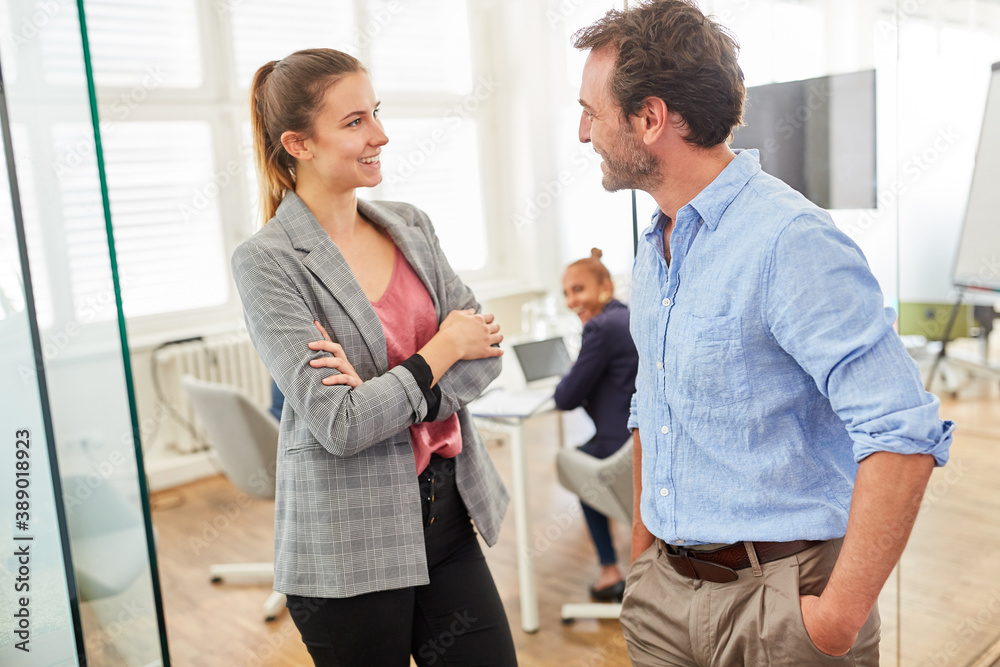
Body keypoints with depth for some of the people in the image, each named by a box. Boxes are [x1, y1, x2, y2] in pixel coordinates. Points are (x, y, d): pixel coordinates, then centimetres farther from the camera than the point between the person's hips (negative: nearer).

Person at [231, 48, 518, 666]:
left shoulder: (411, 225, 5)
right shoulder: (267, 262, -12)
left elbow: (485, 351, -1)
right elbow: (340, 425, -19)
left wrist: (390, 394, -16)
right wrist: (442, 349, -10)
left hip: (445, 516, 5)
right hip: (349, 546, -5)